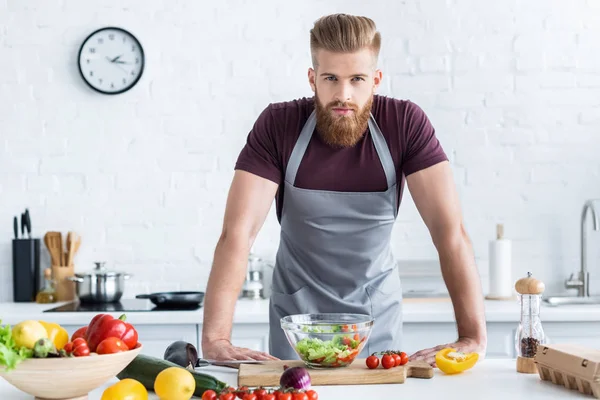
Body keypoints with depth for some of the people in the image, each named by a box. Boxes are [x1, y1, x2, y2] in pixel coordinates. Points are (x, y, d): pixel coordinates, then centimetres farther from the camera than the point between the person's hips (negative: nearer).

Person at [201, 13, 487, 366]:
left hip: (377, 320, 1)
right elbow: (238, 232, -24)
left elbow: (450, 230, -21)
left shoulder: (406, 123, -17)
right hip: (298, 317, 0)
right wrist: (215, 338, -36)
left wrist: (473, 337, -31)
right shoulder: (277, 126, -17)